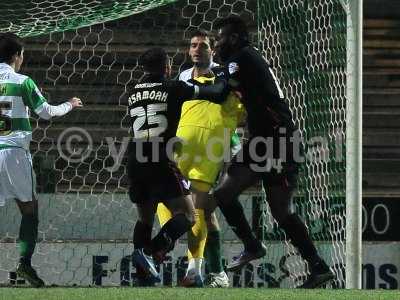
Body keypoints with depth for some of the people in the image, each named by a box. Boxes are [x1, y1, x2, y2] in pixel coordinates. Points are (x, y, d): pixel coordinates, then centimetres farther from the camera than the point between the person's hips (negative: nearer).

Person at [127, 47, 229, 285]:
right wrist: (226, 79, 28)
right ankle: (152, 253, -24)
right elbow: (216, 94, 7)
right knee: (186, 215, -2)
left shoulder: (134, 93, 15)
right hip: (161, 162, -6)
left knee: (145, 218, 21)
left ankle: (143, 274, 14)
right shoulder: (173, 89, -1)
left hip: (136, 162, 6)